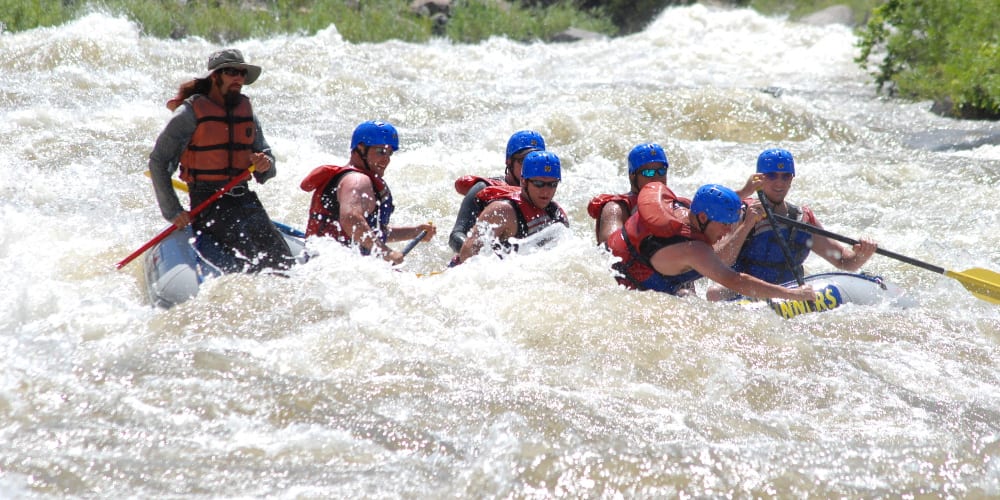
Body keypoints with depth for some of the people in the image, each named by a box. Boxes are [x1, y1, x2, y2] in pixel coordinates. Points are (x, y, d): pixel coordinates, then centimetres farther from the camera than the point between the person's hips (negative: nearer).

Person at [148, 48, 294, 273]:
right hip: (208, 202, -6)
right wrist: (172, 212, -10)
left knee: (283, 259, -18)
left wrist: (265, 165, -7)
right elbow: (158, 162, -4)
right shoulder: (191, 113, -3)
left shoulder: (246, 112, 15)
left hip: (245, 199, 6)